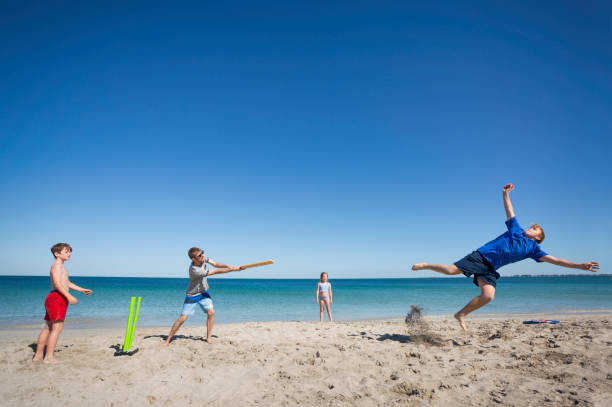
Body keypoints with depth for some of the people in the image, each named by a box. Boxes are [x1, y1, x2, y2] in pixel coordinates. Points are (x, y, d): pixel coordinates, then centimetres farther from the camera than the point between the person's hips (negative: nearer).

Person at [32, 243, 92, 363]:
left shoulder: (60, 266, 23)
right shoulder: (57, 264, -9)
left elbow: (67, 283, 29)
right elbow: (57, 283, -21)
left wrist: (82, 290, 27)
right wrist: (69, 296, -28)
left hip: (53, 298, 11)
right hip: (57, 298, -11)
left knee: (48, 327, 15)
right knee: (57, 326, -11)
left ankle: (38, 355, 23)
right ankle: (49, 357, -11)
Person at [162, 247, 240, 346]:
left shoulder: (203, 258, -15)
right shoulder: (194, 270, -34)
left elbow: (215, 264, -7)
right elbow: (214, 272, -29)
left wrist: (228, 266, -27)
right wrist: (233, 269, -25)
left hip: (203, 292, 6)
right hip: (192, 295, -6)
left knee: (211, 312, -7)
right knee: (182, 318, -5)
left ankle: (208, 337, 6)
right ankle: (168, 340, 11)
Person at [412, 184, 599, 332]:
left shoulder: (533, 248, 17)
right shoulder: (516, 229, 16)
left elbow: (553, 260, 11)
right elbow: (509, 210, 17)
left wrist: (579, 265, 4)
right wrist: (505, 194, 10)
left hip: (490, 269, 2)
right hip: (480, 256, -2)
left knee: (488, 296, -20)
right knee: (451, 270, -19)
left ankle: (461, 314, -1)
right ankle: (426, 265, 7)